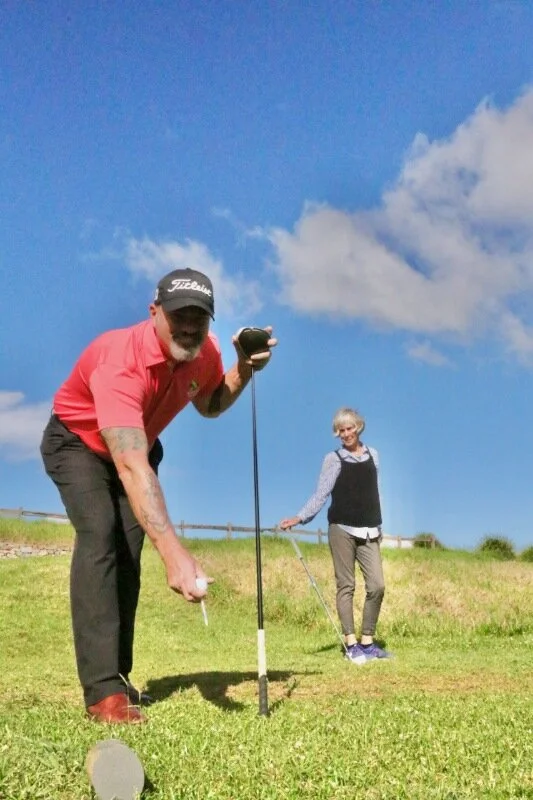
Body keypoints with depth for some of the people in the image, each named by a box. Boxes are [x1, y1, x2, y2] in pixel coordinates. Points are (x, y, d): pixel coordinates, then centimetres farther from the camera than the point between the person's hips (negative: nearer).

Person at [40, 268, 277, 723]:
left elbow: (209, 405, 6)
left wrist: (245, 369, -16)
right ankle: (103, 690, -27)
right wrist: (173, 553, -63)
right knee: (100, 536, -26)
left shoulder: (205, 352, -18)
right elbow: (130, 467, -53)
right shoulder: (119, 361, -42)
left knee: (128, 551, 1)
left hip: (136, 447, 7)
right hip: (76, 443, -6)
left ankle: (118, 677, 11)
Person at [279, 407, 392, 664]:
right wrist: (299, 517, -20)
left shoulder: (372, 455, 11)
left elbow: (373, 492, 16)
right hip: (342, 529, -3)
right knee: (346, 585, -2)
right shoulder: (334, 459, 0)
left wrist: (378, 527, 15)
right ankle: (351, 643, 2)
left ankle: (367, 641, 6)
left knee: (377, 585, -4)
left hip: (369, 531, 4)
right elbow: (321, 494, -6)